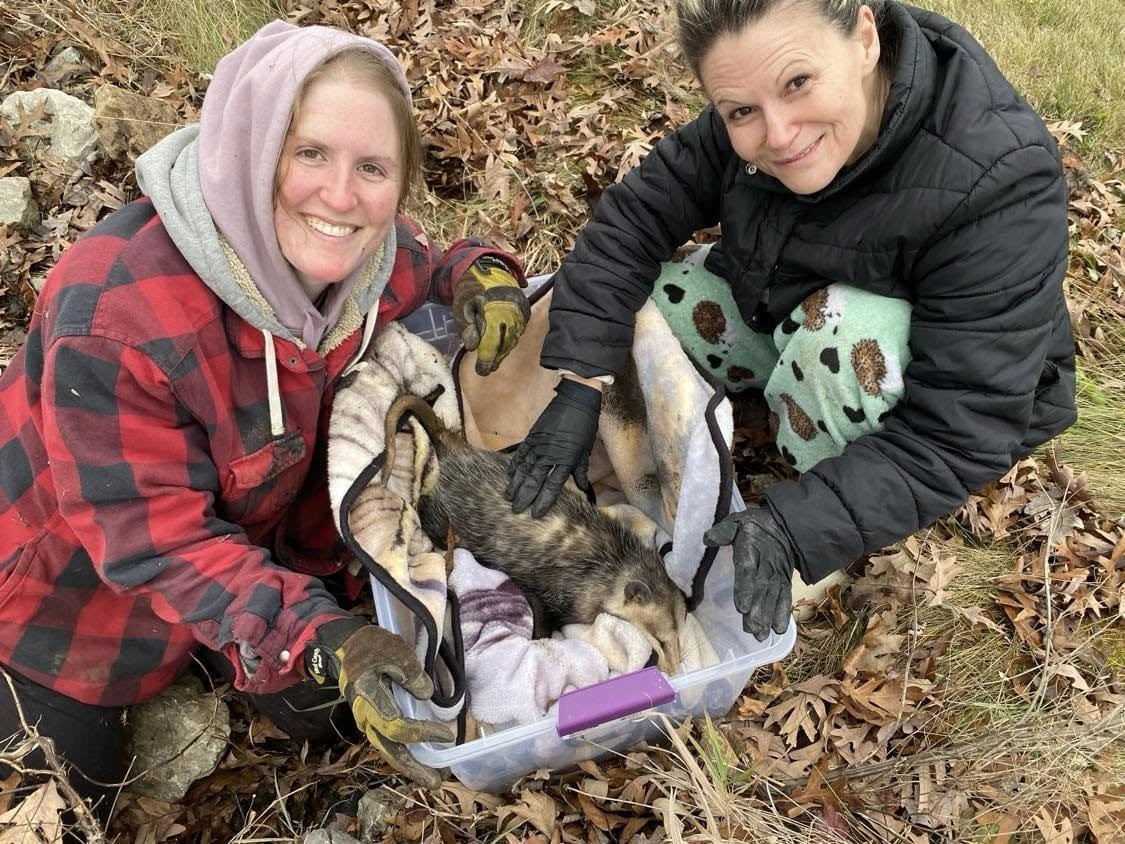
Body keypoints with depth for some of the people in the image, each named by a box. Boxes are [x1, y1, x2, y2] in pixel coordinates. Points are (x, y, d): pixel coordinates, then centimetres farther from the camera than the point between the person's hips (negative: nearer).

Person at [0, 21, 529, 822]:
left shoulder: (377, 257, -21)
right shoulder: (118, 310, -39)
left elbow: (438, 270, 3)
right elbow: (153, 537, -33)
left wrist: (481, 273, -22)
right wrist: (321, 638, -44)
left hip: (251, 531, 5)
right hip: (77, 575, -4)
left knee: (323, 711, 12)